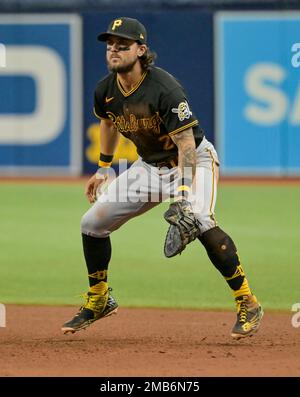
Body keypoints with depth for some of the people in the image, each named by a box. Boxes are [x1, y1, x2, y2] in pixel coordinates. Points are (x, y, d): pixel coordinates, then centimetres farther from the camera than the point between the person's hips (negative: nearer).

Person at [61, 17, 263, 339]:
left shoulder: (164, 89, -28)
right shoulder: (105, 91, -6)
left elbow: (186, 143, -31)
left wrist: (184, 193, -40)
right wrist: (103, 168, 22)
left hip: (194, 160, -7)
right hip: (150, 165, 7)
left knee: (200, 222, -34)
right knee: (92, 223, 2)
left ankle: (247, 303, -25)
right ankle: (99, 301, 23)